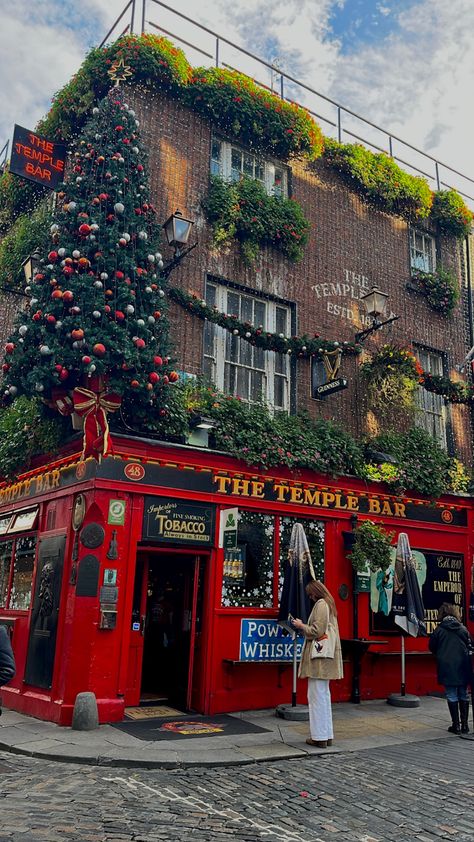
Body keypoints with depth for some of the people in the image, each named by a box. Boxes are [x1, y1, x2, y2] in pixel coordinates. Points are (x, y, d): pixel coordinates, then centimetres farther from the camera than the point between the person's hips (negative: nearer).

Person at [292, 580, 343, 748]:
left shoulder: (320, 604, -12)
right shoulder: (329, 605, 18)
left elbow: (317, 631, -18)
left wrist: (301, 626, -4)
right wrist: (304, 626, 15)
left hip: (319, 656, -10)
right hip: (326, 657, 10)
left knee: (316, 695, -5)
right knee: (324, 695, 15)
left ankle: (320, 737, 0)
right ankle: (327, 735, 20)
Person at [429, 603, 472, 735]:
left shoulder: (439, 630, -5)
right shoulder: (463, 628, 2)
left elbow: (432, 647, 2)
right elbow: (469, 647, 8)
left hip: (447, 667, -3)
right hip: (463, 668, 3)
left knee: (452, 696, 4)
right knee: (463, 695, 12)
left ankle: (456, 725, 6)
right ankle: (464, 725, 14)